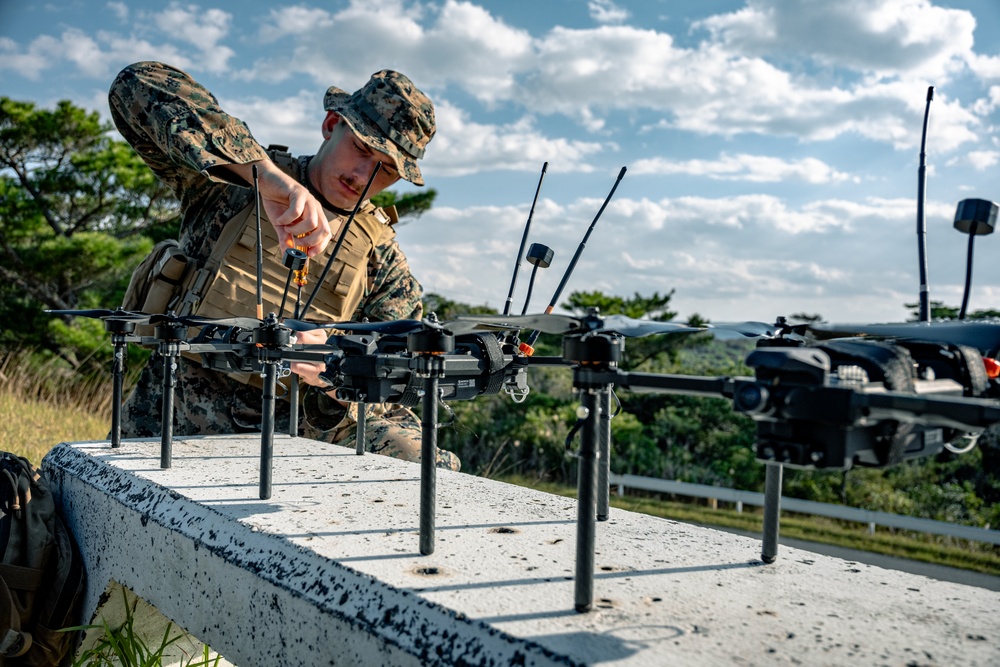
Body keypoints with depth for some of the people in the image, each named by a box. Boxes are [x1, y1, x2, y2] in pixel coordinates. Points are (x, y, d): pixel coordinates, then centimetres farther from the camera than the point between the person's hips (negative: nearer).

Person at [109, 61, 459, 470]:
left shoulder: (384, 261, 3)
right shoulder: (233, 182, -2)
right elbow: (137, 87, -16)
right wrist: (264, 172, -29)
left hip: (293, 437, 0)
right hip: (170, 433, 1)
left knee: (421, 462, -21)